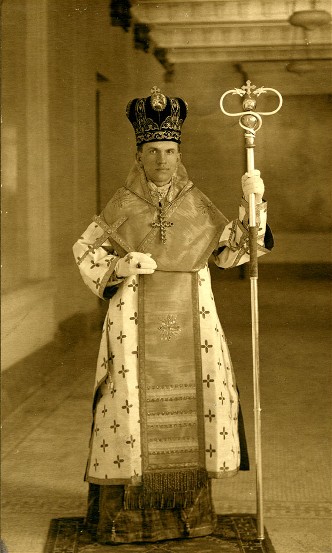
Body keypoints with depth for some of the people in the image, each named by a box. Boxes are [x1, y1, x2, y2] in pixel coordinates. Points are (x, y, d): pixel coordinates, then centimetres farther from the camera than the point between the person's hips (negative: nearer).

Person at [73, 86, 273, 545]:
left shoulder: (197, 205, 7)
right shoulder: (122, 206, 2)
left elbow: (231, 249, 9)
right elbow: (85, 251, 6)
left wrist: (253, 205, -3)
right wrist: (120, 266, -12)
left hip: (188, 328, 2)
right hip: (136, 327, -2)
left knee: (186, 411, 4)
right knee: (133, 408, -2)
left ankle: (187, 509, 17)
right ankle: (122, 512, 10)